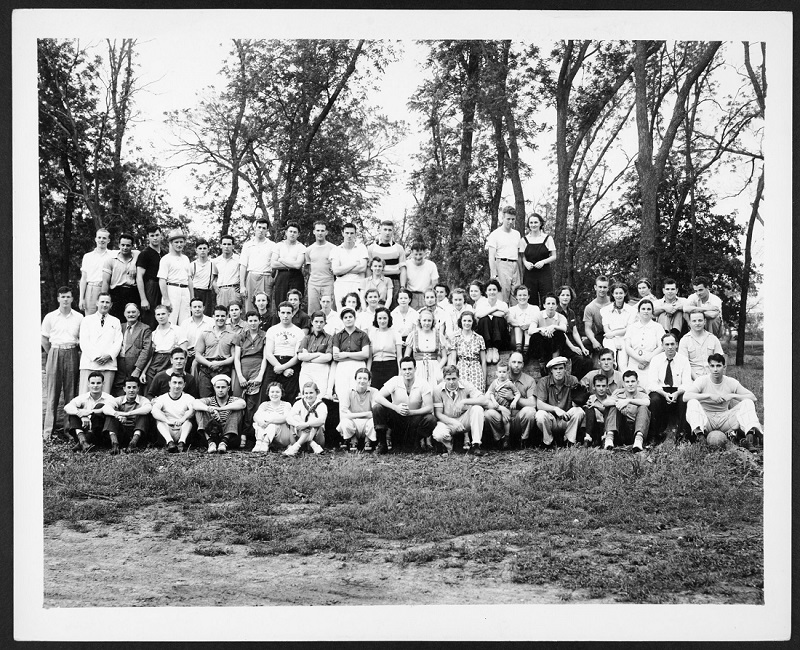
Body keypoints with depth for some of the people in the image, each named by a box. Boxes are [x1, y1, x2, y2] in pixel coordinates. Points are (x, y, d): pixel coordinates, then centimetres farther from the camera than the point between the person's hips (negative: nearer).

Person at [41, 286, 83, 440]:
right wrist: (52, 354, 6)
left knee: (71, 391, 2)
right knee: (52, 392, -2)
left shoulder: (79, 317, 6)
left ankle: (69, 427, 7)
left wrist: (75, 351, 4)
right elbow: (44, 339, 9)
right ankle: (48, 429, -2)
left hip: (72, 355, 1)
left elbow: (82, 339, 11)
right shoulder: (50, 317, 5)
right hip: (55, 353, -1)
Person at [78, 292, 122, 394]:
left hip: (109, 364, 1)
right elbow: (84, 342, 3)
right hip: (89, 363, -1)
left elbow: (118, 342, 8)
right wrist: (95, 357, -10)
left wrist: (109, 355, -10)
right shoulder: (87, 320, 14)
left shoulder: (115, 322, 18)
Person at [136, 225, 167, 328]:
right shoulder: (144, 254, -3)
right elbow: (139, 277, -8)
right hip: (149, 291, -6)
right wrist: (143, 299, -15)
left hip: (163, 291, 6)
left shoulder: (165, 254, 15)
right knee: (149, 325, -7)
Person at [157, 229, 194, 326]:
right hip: (172, 289, -6)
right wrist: (166, 299, -15)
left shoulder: (186, 259, 19)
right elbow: (162, 281, -9)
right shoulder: (166, 259, -3)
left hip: (185, 291, 6)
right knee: (170, 322, -9)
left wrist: (192, 297, 17)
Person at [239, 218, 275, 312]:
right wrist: (242, 286, 0)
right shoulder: (248, 245, 12)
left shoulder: (272, 245, 10)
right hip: (251, 278, 1)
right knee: (250, 309, -4)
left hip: (266, 279, -1)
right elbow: (243, 266, 9)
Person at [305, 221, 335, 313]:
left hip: (328, 285, -3)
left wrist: (333, 267, -10)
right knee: (312, 312, 1)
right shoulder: (309, 249, 12)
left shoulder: (332, 248, 1)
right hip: (313, 285, 3)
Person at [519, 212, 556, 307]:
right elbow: (522, 257, 10)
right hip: (529, 274, 1)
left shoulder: (548, 238, 4)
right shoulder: (524, 240, 7)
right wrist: (525, 263, -11)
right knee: (531, 301, -1)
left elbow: (554, 256, 4)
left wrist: (543, 262, -12)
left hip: (545, 273, -1)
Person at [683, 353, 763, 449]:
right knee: (692, 402, -30)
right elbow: (686, 397, -24)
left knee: (748, 403, -15)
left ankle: (751, 432, -39)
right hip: (706, 419, -2)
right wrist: (709, 395, -29)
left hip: (724, 419, 2)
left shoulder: (731, 382, 0)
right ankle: (698, 432, -50)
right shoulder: (702, 381, -7)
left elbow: (753, 398, -5)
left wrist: (732, 396, -20)